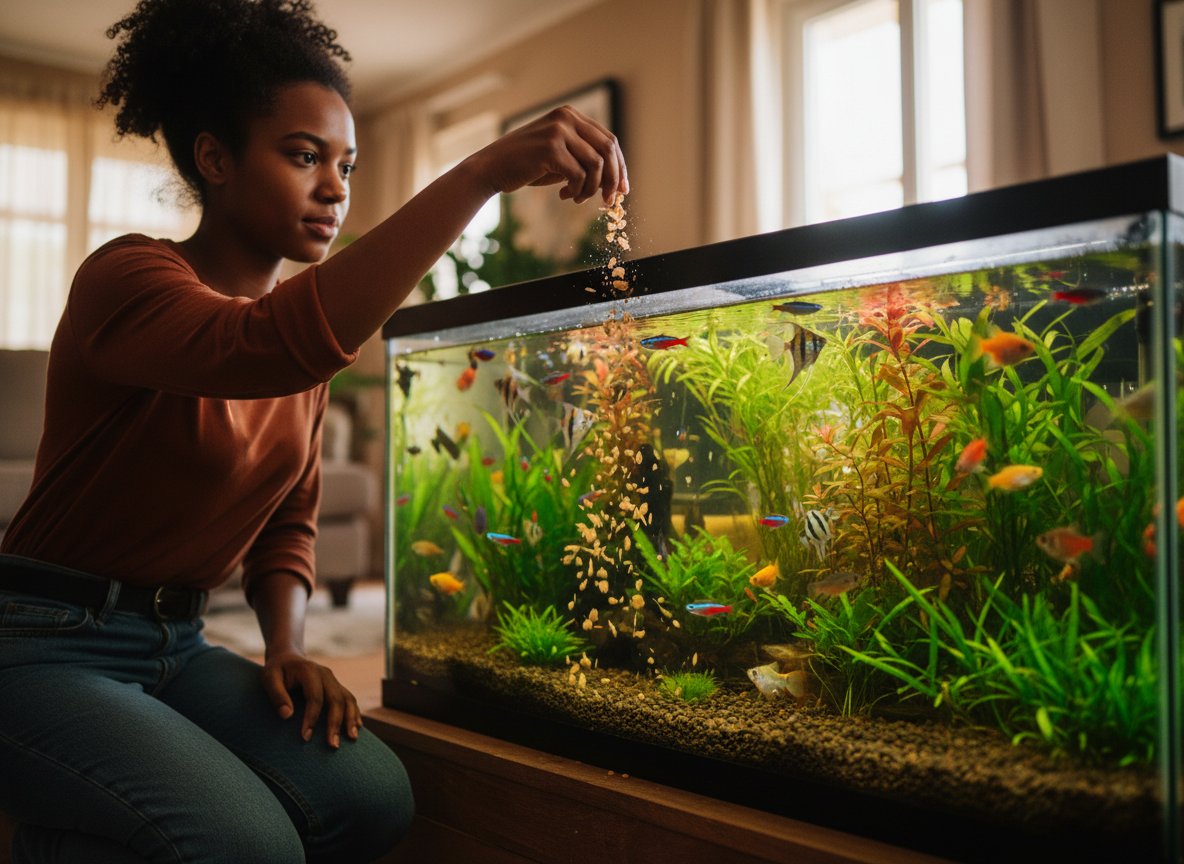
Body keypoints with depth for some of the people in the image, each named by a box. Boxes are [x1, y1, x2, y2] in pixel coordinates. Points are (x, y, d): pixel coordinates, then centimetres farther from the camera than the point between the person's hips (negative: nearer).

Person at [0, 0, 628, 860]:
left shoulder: (316, 328, 7)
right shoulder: (128, 279, -15)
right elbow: (273, 345, -40)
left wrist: (287, 649, -6)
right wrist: (488, 169, -42)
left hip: (179, 644, 7)